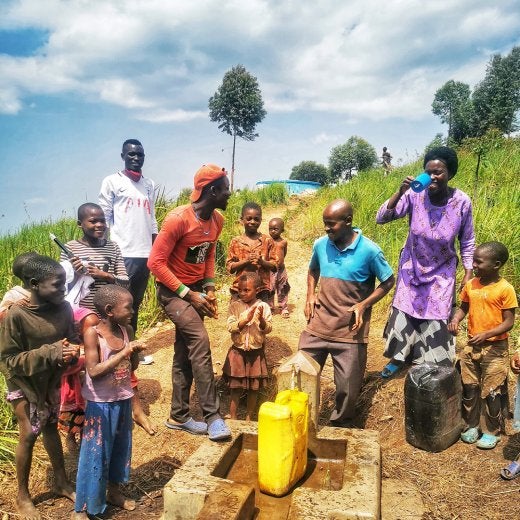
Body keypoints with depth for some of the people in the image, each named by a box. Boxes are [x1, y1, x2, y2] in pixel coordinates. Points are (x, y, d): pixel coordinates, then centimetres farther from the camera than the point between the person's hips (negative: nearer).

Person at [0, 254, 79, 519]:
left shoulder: (63, 308, -13)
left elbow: (72, 340, -1)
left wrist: (71, 351, -25)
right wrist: (50, 352, -32)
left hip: (52, 381, 5)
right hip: (24, 385, -4)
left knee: (51, 428, 21)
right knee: (28, 436, 9)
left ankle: (61, 482, 39)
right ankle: (22, 496, 31)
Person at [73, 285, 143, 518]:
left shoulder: (127, 330, -3)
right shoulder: (93, 333, -19)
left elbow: (132, 367, 6)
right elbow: (94, 371, -24)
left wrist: (134, 352, -15)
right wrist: (123, 352, -28)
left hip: (123, 400, 6)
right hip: (101, 403, -6)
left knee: (120, 448, 19)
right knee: (95, 453, 4)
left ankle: (114, 491, 40)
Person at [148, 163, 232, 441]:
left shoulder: (217, 220, 1)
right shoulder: (178, 219, -23)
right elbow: (156, 262, -21)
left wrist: (209, 287, 2)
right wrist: (188, 294, -21)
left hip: (196, 289, 7)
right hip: (173, 290, -7)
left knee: (185, 352, 11)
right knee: (200, 341, -20)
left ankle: (179, 416, 22)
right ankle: (212, 415, -11)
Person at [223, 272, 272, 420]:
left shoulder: (263, 306, -5)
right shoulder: (235, 306, -4)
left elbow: (268, 329, -8)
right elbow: (230, 327, -11)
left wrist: (261, 319, -27)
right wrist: (246, 319, -25)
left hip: (256, 352, 1)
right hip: (238, 351, 0)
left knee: (254, 387, 11)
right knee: (235, 387, 5)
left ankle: (249, 417, 27)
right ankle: (232, 417, 20)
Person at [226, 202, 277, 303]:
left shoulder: (267, 241, 3)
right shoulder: (235, 242, 3)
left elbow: (274, 266, 3)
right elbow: (229, 267, 1)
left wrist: (262, 262, -16)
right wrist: (245, 261, -14)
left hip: (261, 289, 0)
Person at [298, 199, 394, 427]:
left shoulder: (369, 250, -13)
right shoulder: (320, 244, -1)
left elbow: (388, 281, 0)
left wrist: (363, 305, -11)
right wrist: (310, 295, 3)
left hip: (349, 329, -3)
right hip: (318, 324, 3)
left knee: (347, 385, 9)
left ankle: (340, 425, 34)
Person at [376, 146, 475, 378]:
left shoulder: (462, 202, -17)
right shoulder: (415, 195, -20)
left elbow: (467, 242, -4)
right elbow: (381, 218, -24)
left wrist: (468, 273, -6)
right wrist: (400, 192, -35)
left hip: (441, 271, -1)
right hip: (412, 266, 1)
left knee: (436, 319, 6)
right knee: (403, 312, 12)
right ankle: (399, 357, 33)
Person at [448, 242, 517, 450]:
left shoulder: (505, 289, -15)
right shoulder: (470, 285, 0)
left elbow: (509, 322, -14)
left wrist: (485, 334, -26)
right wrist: (455, 320, -8)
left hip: (495, 348, -5)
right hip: (471, 346, 5)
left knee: (490, 392, 4)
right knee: (469, 389, 13)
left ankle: (492, 432, 22)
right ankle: (471, 425, 30)